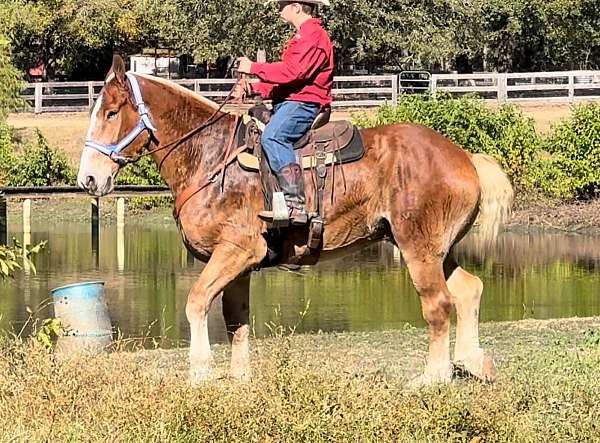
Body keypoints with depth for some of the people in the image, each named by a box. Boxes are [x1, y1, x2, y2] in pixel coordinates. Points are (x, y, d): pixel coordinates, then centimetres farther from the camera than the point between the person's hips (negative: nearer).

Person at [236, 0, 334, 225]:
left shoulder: (313, 36, -10)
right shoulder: (302, 36, 26)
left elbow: (292, 72, -22)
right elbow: (284, 76, 22)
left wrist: (254, 68, -16)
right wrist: (252, 88, 9)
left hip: (303, 103, -12)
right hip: (289, 102, 12)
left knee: (273, 136, -34)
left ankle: (295, 203, -43)